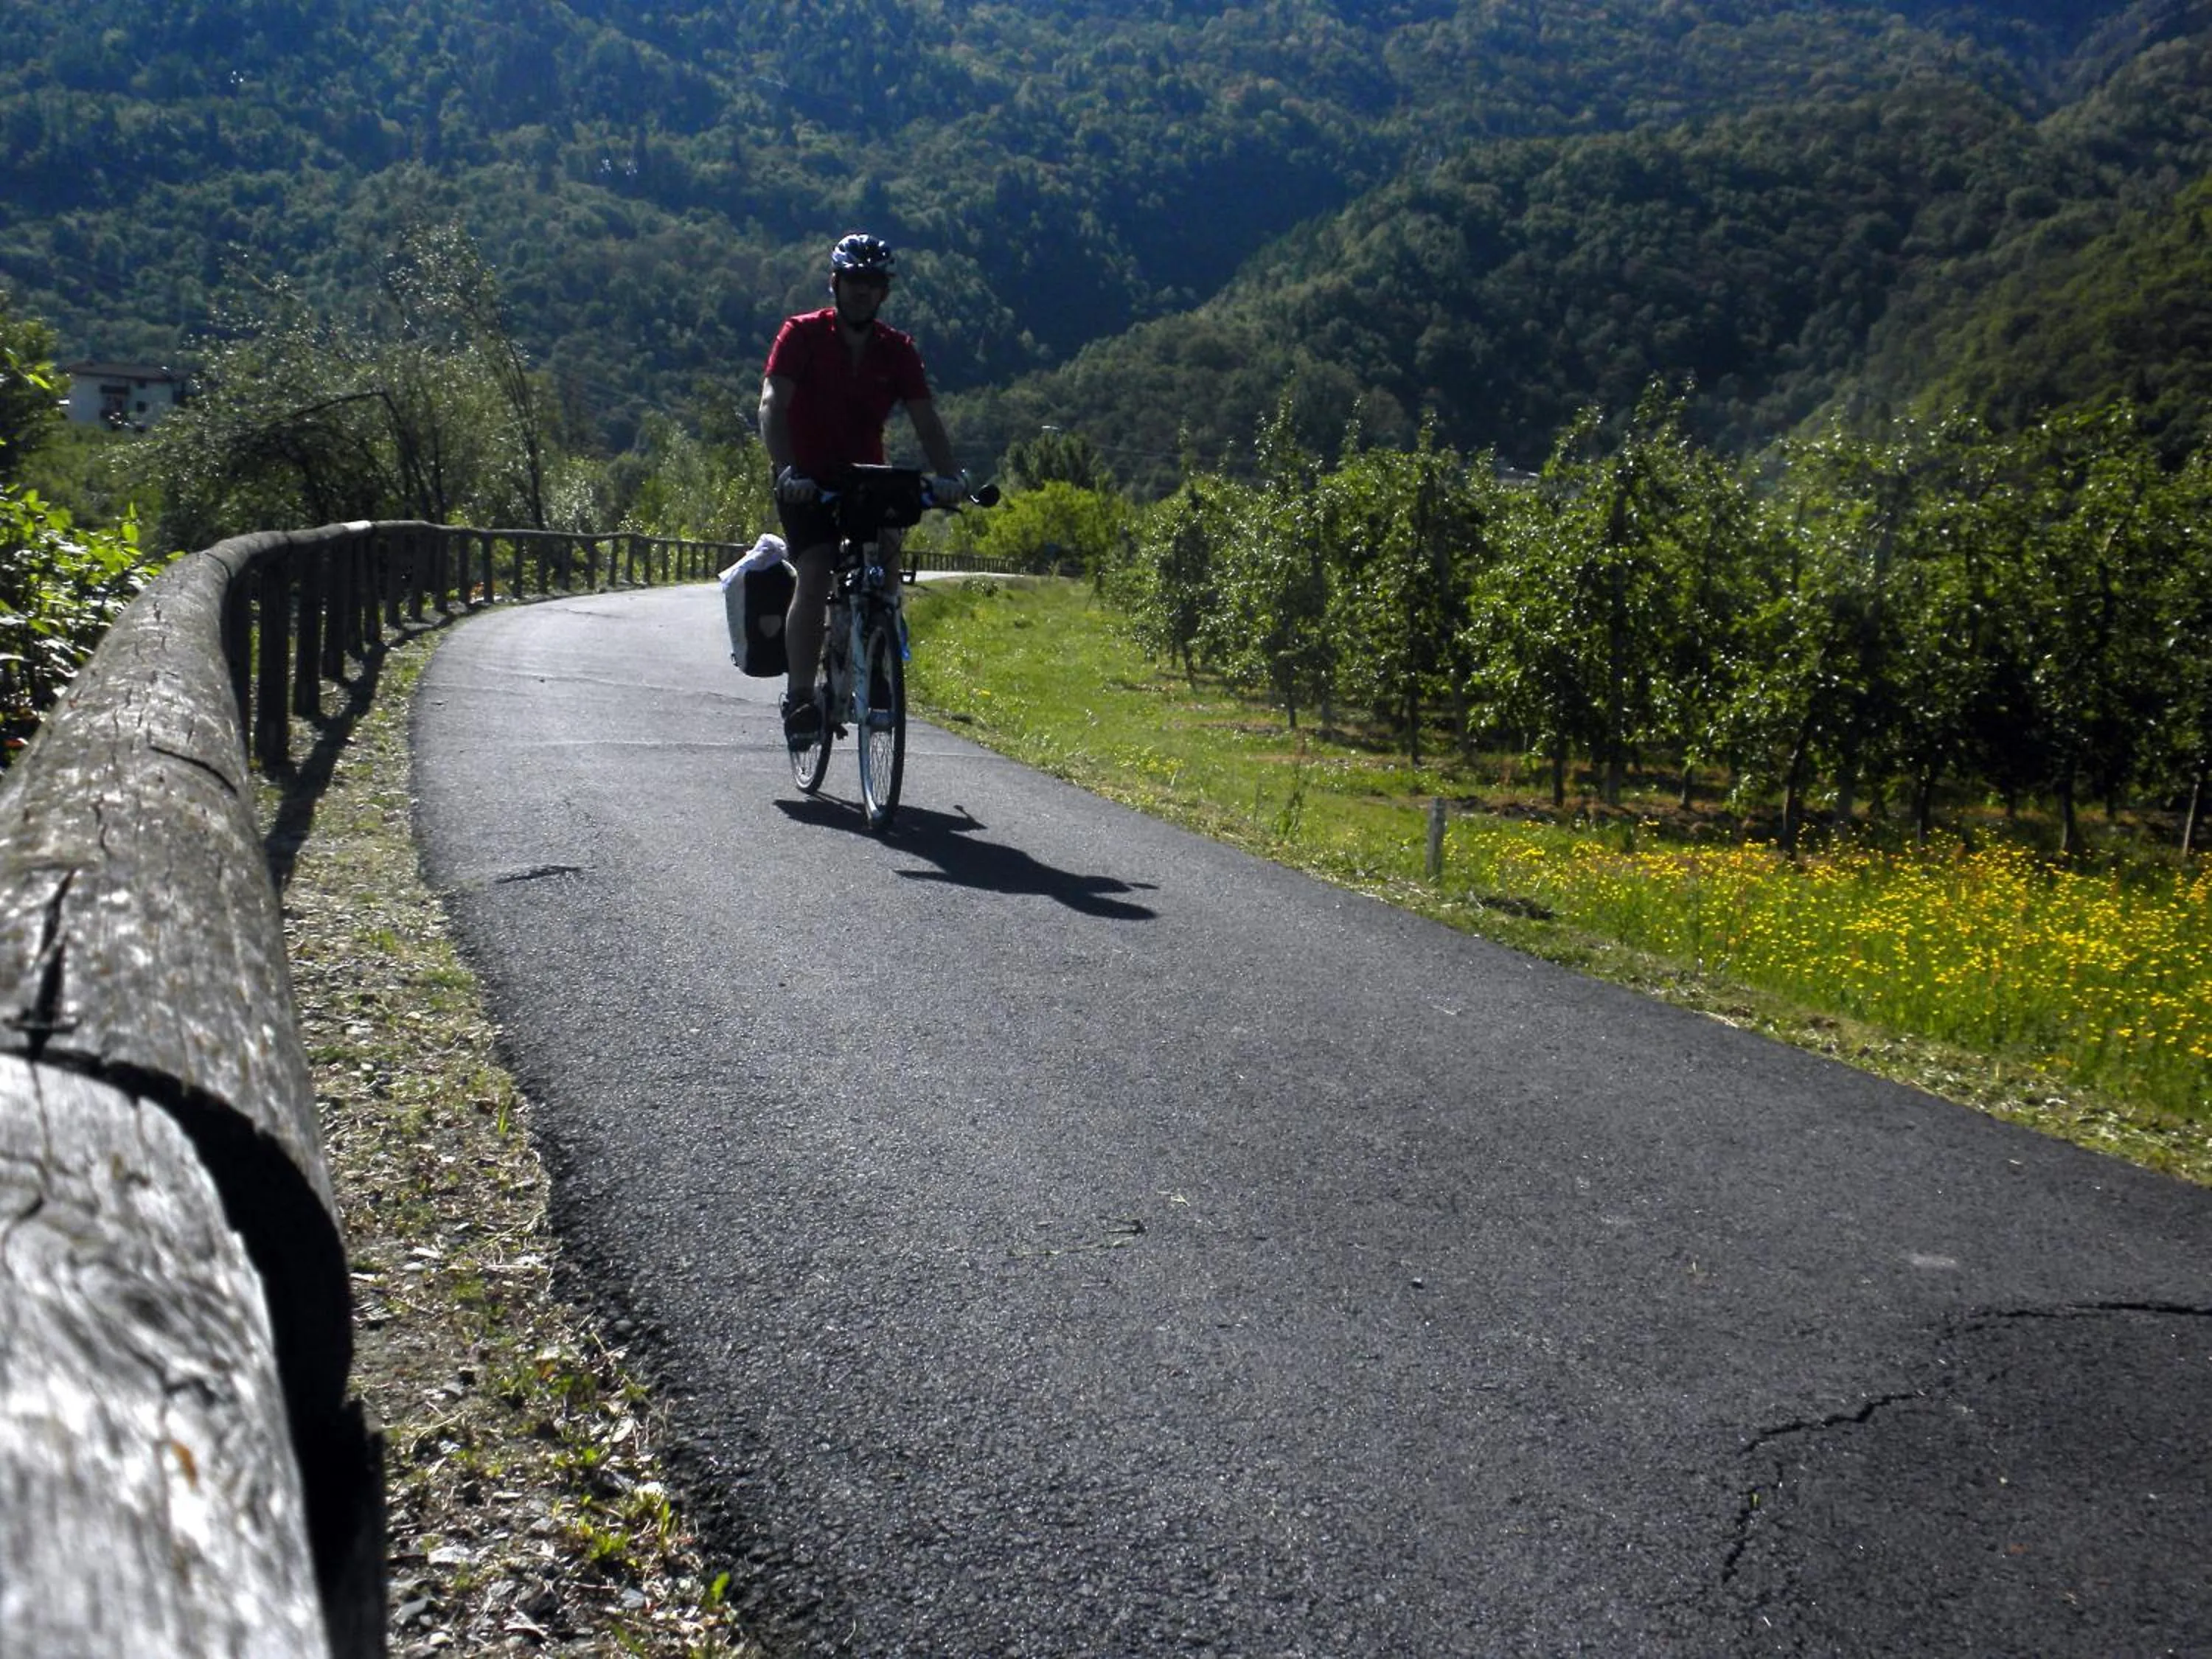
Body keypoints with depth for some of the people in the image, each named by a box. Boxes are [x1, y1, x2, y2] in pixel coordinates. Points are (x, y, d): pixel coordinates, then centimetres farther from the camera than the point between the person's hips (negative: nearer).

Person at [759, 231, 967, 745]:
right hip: (807, 480, -3)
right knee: (815, 577, -21)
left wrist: (948, 475, -27)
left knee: (887, 559, -20)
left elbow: (925, 418, -9)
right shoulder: (802, 333, -9)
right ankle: (799, 697, -15)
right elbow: (772, 404, -20)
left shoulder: (898, 349, 0)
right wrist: (786, 470, -36)